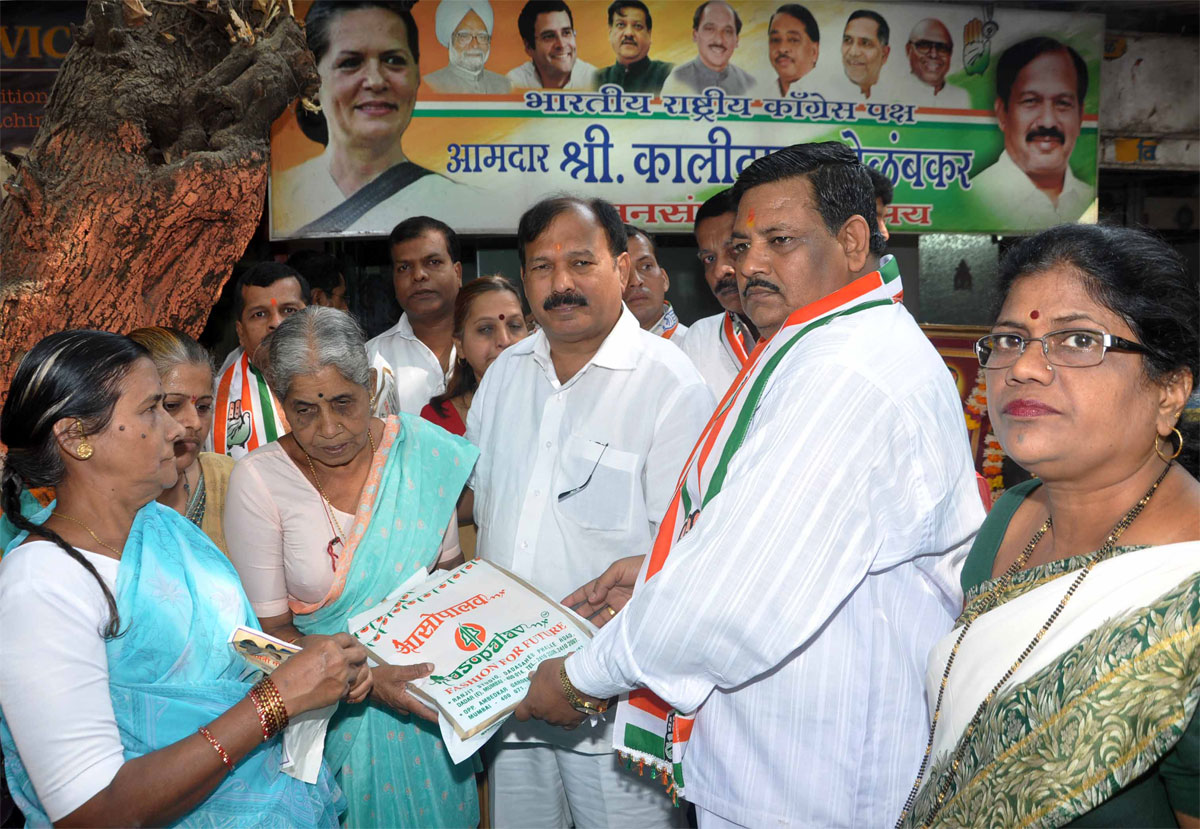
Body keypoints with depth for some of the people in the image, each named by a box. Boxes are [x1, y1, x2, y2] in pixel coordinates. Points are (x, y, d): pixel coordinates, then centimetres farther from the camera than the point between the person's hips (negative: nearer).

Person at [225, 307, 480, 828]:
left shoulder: (423, 451, -8)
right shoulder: (259, 480, -15)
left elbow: (450, 571, 4)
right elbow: (271, 630, -12)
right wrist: (365, 679, -26)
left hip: (423, 698, 3)